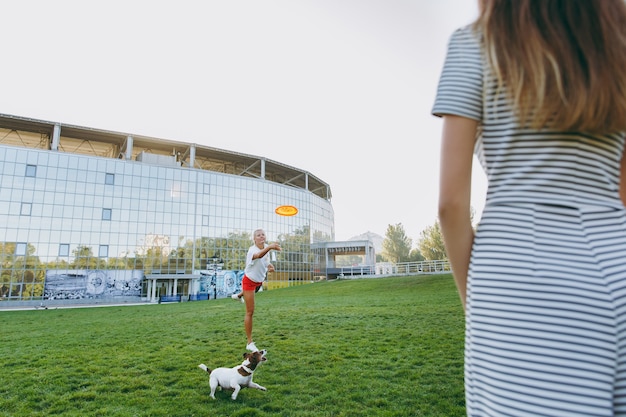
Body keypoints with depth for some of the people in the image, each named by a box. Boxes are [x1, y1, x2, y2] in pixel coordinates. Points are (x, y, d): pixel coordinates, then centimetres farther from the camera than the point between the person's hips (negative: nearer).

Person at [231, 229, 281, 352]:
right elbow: (258, 255, -62)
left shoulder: (266, 247, -12)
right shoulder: (252, 250, -36)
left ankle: (240, 295, 77)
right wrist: (269, 247, -82)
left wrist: (269, 265, -6)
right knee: (250, 312, -7)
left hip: (259, 280, 8)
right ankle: (250, 343, 3)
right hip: (249, 281, -8)